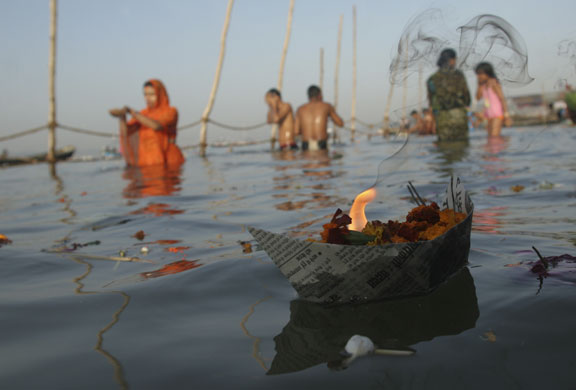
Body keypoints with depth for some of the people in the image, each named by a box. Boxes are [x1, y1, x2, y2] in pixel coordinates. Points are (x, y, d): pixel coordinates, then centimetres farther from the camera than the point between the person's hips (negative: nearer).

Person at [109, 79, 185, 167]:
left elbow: (156, 125, -25)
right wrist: (122, 116, -23)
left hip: (166, 162, -5)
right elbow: (125, 132, -2)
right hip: (147, 162, 5)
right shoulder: (143, 114, 12)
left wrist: (131, 111, -24)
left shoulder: (171, 112, -4)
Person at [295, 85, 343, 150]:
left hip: (306, 146, 1)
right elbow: (341, 124, 20)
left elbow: (296, 132, 7)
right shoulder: (327, 106, 10)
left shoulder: (300, 109, 13)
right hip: (321, 145, -1)